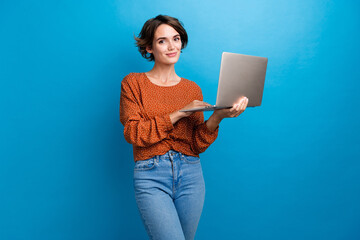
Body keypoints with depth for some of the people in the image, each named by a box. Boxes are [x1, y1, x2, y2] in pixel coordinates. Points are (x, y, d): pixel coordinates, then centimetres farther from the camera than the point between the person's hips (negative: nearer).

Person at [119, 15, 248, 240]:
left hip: (190, 174, 3)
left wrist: (217, 116, -14)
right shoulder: (133, 83, 3)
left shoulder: (193, 89, 10)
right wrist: (178, 114, -14)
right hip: (150, 176, -3)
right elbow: (133, 133, -9)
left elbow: (197, 145, 3)